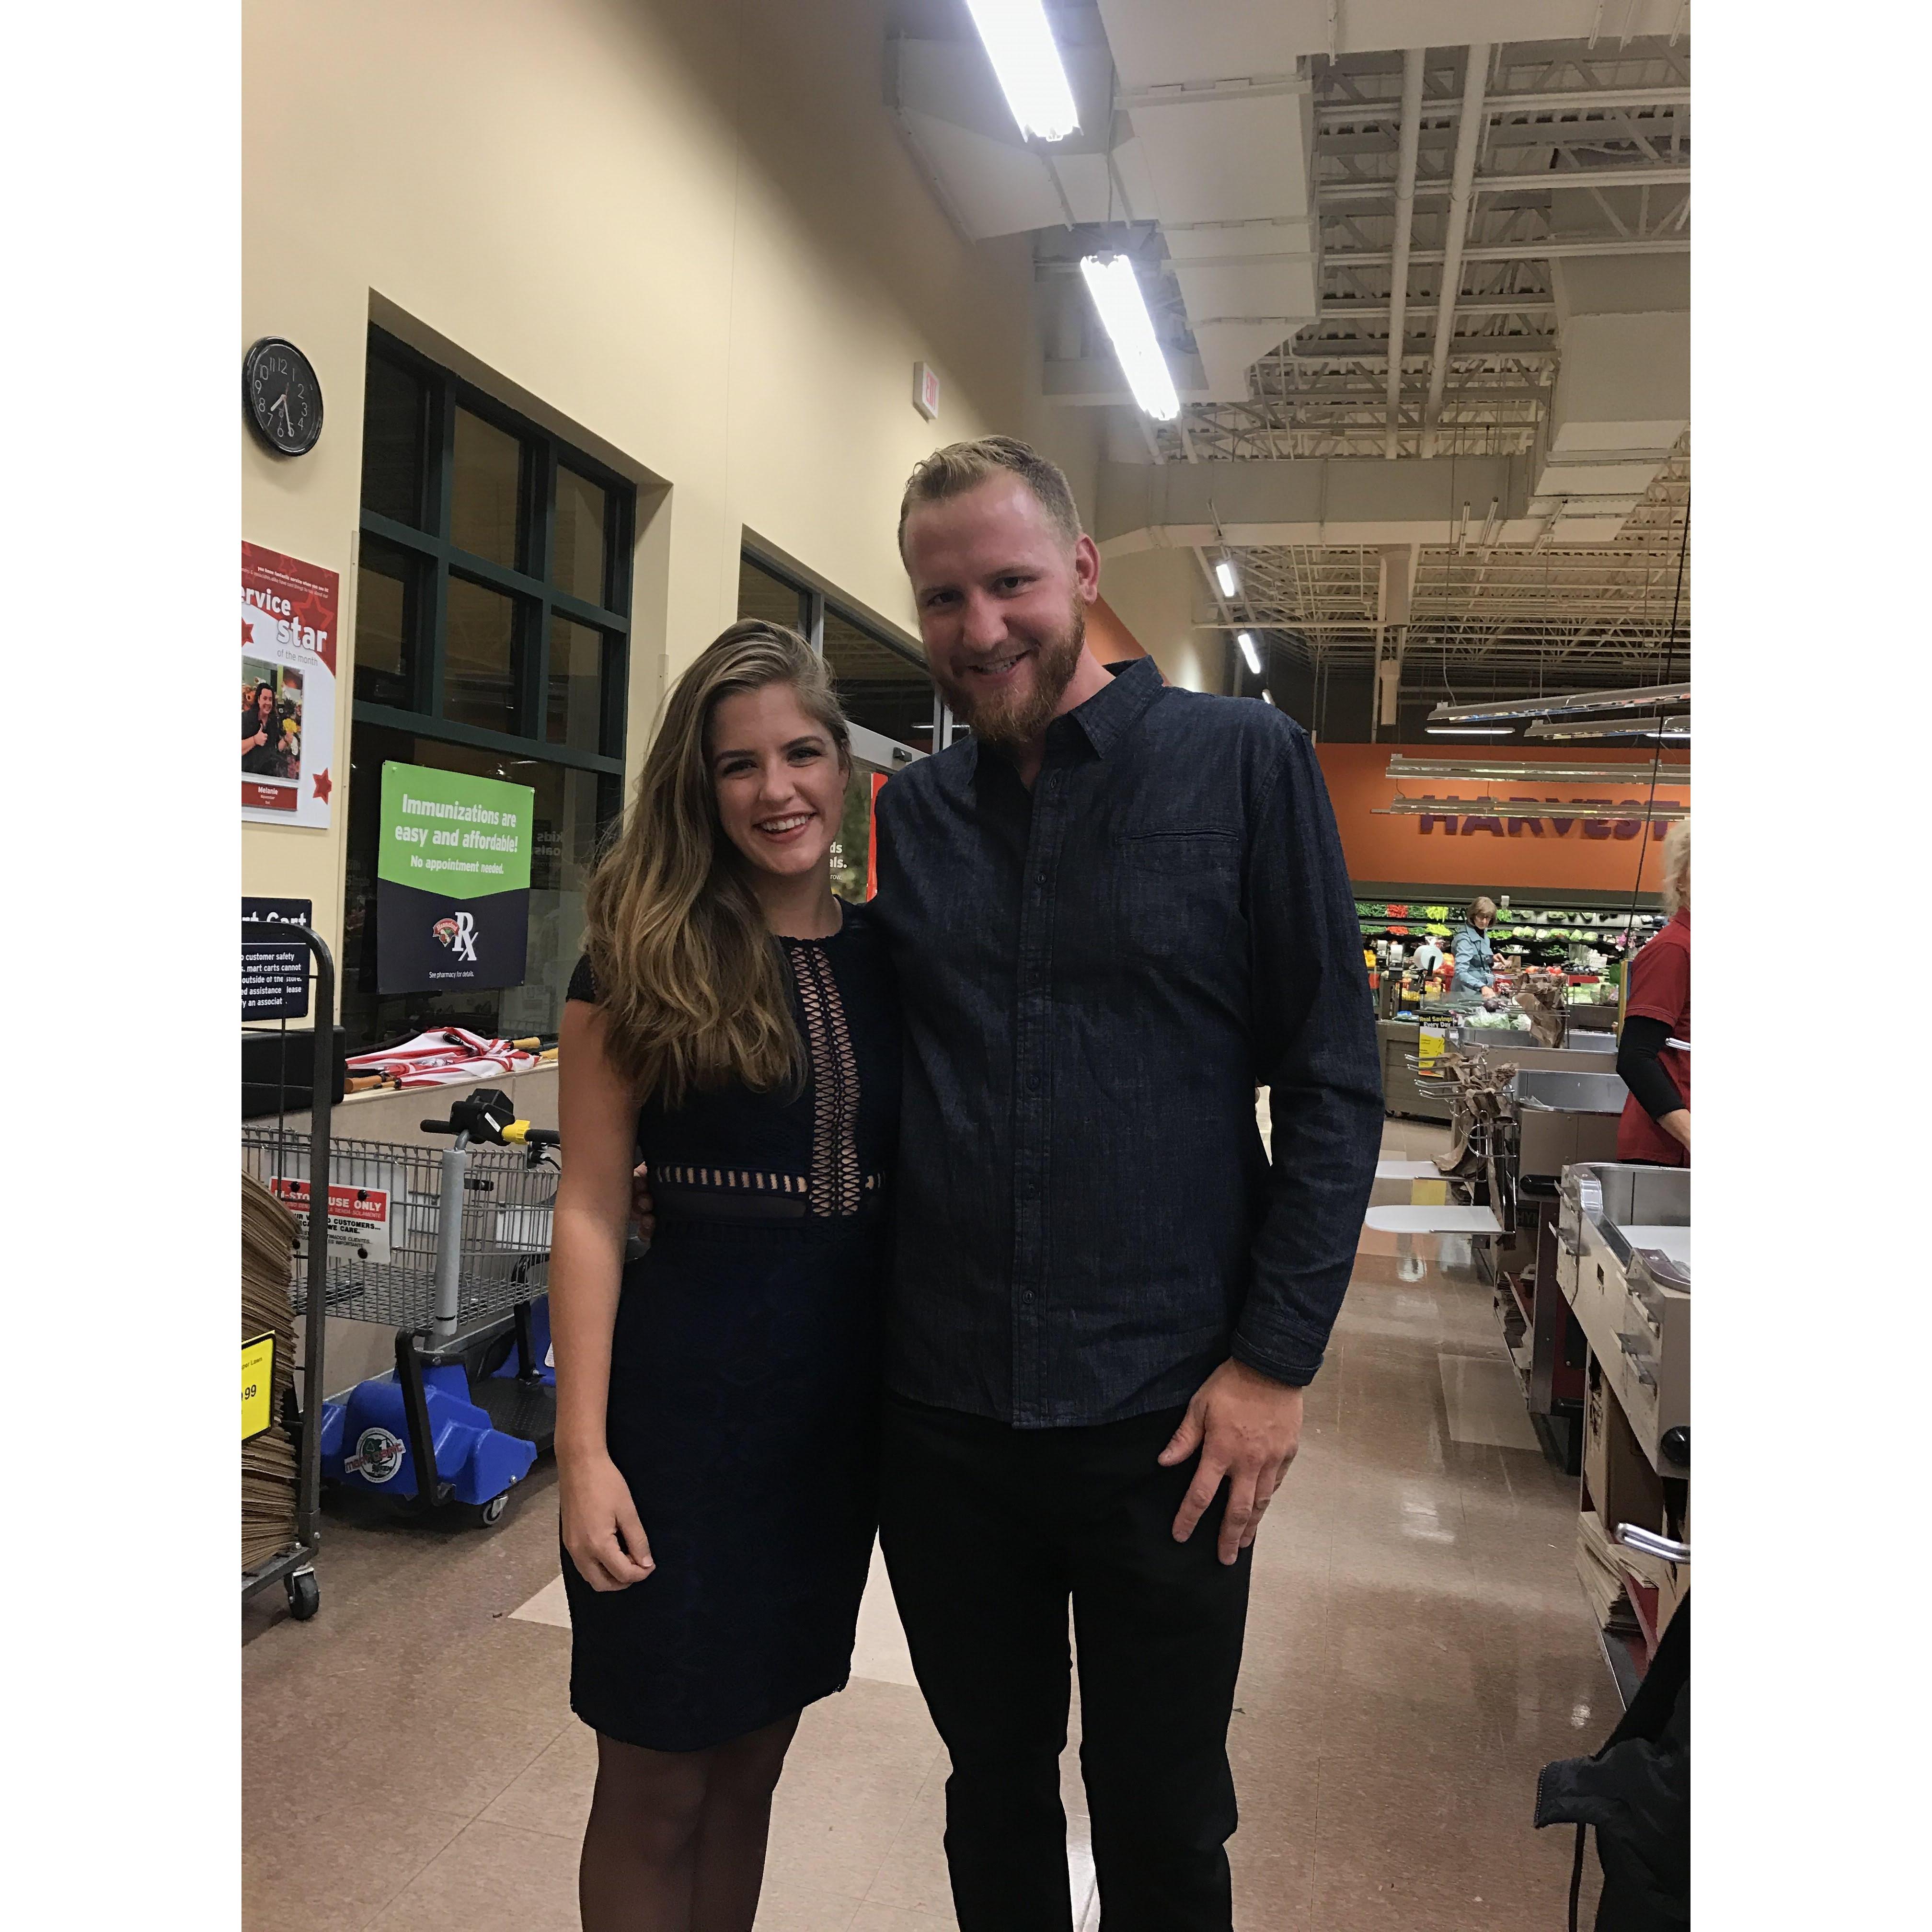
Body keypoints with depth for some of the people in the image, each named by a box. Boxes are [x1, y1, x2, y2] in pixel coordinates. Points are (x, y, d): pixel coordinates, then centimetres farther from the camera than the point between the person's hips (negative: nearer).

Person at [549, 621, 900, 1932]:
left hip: (844, 1398, 4)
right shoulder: (644, 957, -7)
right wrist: (583, 1451, -12)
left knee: (752, 1763, 20)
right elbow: (591, 1210, -8)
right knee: (657, 1787, 12)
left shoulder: (888, 957, 4)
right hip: (687, 1391, -3)